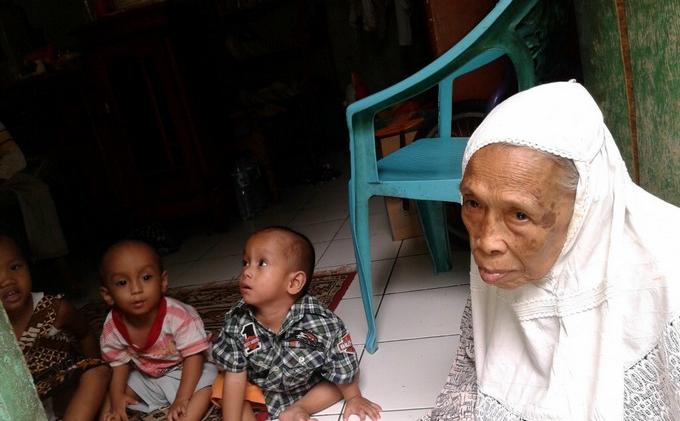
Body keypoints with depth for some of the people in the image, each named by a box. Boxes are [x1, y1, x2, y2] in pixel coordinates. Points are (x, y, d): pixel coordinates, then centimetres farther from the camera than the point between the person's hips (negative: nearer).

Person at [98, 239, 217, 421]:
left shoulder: (178, 316, -33)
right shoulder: (112, 328, -19)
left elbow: (194, 356, -26)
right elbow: (120, 363, -2)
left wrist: (182, 400, -29)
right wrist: (117, 396, -14)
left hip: (181, 372, -5)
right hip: (146, 377, 5)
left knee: (205, 386, -28)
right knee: (112, 391, -3)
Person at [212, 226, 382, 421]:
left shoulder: (321, 322, -37)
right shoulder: (236, 321, -28)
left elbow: (344, 365, -20)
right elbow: (235, 377, -20)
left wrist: (353, 397, -6)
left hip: (310, 387, -1)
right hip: (258, 388, 1)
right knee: (220, 392, -12)